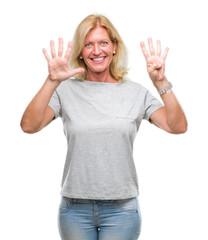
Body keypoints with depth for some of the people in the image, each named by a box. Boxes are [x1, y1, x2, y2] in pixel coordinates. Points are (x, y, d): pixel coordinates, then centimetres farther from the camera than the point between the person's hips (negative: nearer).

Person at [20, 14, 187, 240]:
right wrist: (52, 81, -24)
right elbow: (29, 126, -13)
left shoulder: (135, 92, 3)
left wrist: (161, 82, -19)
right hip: (75, 208, 0)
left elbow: (178, 127, -7)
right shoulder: (66, 91, 0)